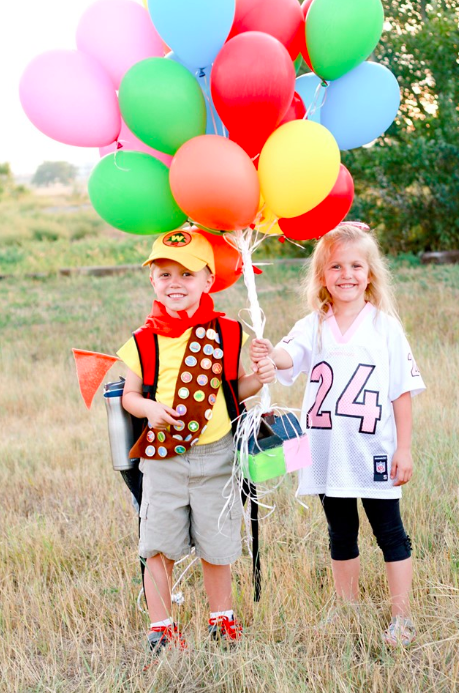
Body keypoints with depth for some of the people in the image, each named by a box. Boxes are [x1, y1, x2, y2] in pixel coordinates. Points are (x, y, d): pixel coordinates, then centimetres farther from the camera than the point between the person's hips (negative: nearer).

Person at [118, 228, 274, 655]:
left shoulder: (225, 333, 0)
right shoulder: (145, 342, -2)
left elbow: (234, 389, 9)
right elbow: (130, 395, 5)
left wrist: (258, 379, -11)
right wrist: (148, 408, -15)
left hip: (215, 455, 0)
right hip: (162, 457, 0)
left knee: (217, 545, 11)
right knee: (159, 547, 4)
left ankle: (221, 616, 33)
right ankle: (160, 626, 19)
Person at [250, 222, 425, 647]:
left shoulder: (385, 328, -4)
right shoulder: (313, 327, 1)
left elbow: (403, 391, -2)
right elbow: (290, 355, -19)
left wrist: (404, 448, -4)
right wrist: (270, 355, -43)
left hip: (374, 452, -3)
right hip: (328, 453, 3)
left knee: (390, 532, 5)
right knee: (341, 534, 16)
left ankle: (402, 618, 14)